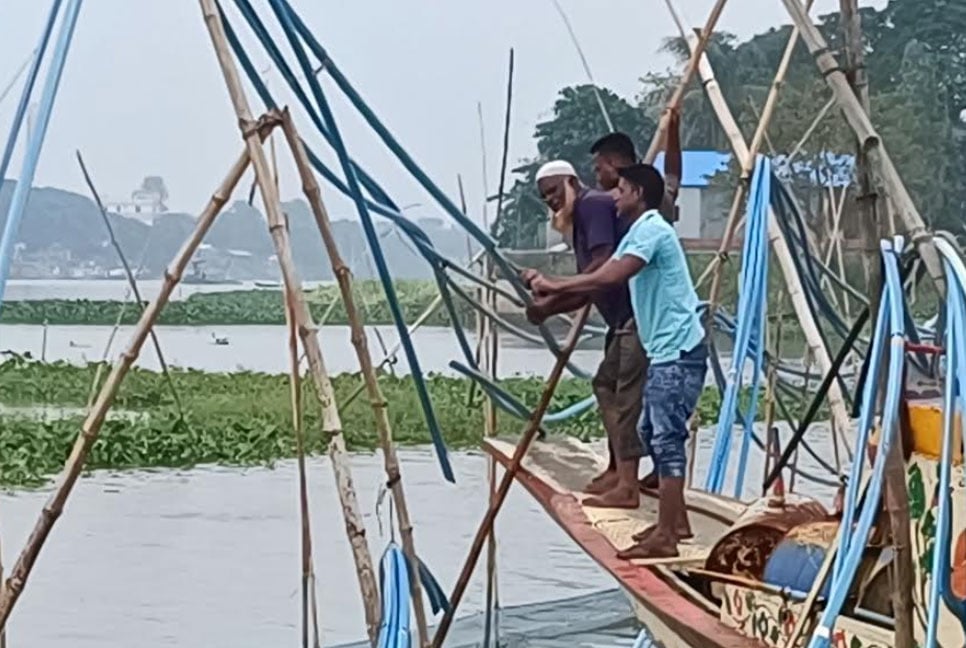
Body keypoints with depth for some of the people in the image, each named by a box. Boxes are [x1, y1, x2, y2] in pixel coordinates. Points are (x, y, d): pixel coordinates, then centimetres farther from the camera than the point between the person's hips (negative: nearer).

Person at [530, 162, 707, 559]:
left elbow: (610, 277, -26)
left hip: (678, 351, -11)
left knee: (667, 439, -10)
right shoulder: (638, 233, 19)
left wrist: (555, 287, -20)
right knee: (653, 433, 16)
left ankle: (664, 537, -9)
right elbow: (603, 277, 14)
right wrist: (551, 293, 3)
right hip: (665, 351, 11)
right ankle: (676, 521, 24)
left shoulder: (652, 229, -14)